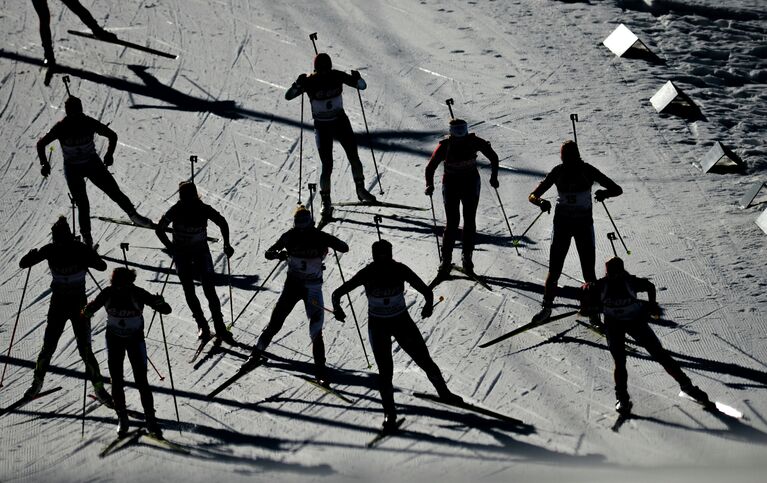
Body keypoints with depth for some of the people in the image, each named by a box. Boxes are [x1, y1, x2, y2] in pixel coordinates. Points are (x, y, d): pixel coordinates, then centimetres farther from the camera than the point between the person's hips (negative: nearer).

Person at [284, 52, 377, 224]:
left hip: (340, 121, 3)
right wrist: (298, 84, -37)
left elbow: (362, 86, -2)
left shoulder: (337, 76, -9)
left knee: (354, 158, 6)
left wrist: (356, 79, -25)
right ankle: (326, 202, 4)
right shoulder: (309, 81, -15)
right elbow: (288, 96, -19)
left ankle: (361, 190, 29)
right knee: (327, 166, -8)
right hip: (322, 126, -3)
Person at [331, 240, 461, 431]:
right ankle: (389, 413, 4)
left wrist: (428, 304, -36)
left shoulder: (400, 270, -16)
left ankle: (443, 392, 30)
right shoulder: (367, 274, -17)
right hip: (378, 326, -1)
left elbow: (426, 291, -17)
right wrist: (337, 308, -33)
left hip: (402, 321, 1)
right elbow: (338, 293, -14)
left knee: (425, 361, 6)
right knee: (385, 371, -8)